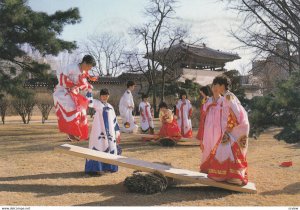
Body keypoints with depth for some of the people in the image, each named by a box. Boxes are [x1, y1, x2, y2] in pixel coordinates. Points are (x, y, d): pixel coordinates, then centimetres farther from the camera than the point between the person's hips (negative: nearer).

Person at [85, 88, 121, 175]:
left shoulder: (110, 106, 18)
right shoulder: (96, 103, 6)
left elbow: (114, 120, 19)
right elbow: (88, 101, -15)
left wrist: (117, 133, 15)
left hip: (110, 132, 5)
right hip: (98, 131, -5)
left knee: (110, 149, 8)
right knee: (98, 148, -6)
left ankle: (107, 167, 19)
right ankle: (97, 168, 0)